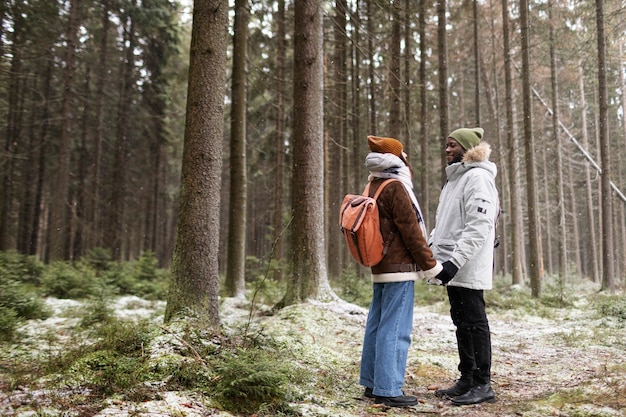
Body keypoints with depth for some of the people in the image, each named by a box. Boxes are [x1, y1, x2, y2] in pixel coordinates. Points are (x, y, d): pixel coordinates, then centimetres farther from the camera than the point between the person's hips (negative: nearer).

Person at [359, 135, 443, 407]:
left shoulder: (372, 187, 13)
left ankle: (372, 383, 21)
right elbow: (411, 231, -16)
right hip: (400, 268, -9)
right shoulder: (395, 187, -14)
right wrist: (431, 265, -10)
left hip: (380, 267, 9)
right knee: (395, 330, -6)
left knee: (377, 325, 12)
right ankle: (388, 390, -2)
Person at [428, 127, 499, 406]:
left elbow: (479, 227, -21)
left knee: (474, 323, -2)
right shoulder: (453, 179, 19)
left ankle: (483, 384, 8)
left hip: (468, 268, -9)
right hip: (453, 268, 9)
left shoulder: (478, 177, -11)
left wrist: (455, 261, -26)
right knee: (462, 323, 14)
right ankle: (467, 380, 23)